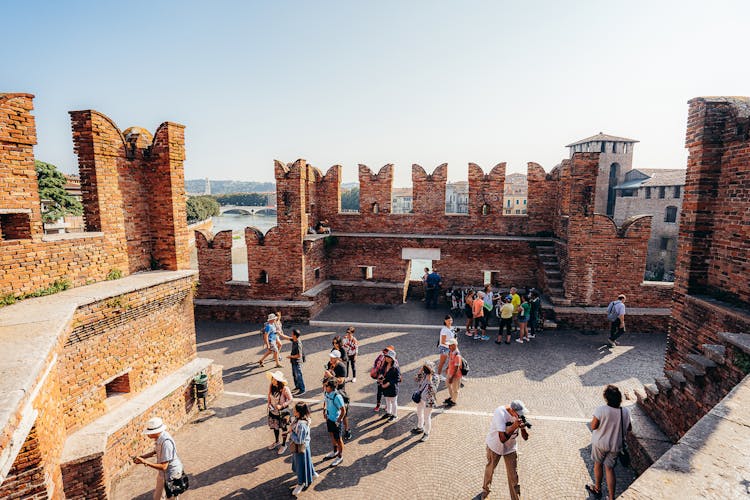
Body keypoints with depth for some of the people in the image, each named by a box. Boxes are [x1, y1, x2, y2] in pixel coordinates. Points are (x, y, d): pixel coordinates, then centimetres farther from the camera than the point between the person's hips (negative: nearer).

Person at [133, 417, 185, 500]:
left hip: (170, 474, -9)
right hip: (164, 472, 9)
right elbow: (156, 452, 12)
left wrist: (145, 462, -29)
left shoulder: (166, 443, -34)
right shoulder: (160, 436, -7)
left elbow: (163, 466, -30)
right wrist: (142, 457, -1)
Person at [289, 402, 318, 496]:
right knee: (304, 462, 29)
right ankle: (312, 474, 51)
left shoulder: (301, 425, -37)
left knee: (301, 464, 13)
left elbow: (299, 440, -31)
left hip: (301, 447, -9)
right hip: (298, 446, 9)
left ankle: (301, 484, 34)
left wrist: (291, 433, -21)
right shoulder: (298, 419, -10)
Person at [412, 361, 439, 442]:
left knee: (427, 417, 5)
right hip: (420, 398, 7)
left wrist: (429, 378, -34)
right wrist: (421, 370, -7)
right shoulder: (424, 374, -3)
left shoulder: (435, 377, -22)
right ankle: (420, 428, 48)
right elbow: (417, 380, 4)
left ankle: (426, 433, 25)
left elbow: (431, 389, -30)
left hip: (428, 400, -7)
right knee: (419, 413, 25)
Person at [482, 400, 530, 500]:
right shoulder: (500, 413, -35)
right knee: (490, 469, 20)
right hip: (495, 446, -2)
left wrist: (523, 428, -32)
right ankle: (485, 490, 46)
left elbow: (525, 437, -11)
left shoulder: (520, 415, -19)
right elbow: (503, 438, -36)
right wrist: (514, 426, -43)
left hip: (510, 448, 3)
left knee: (513, 476, 2)